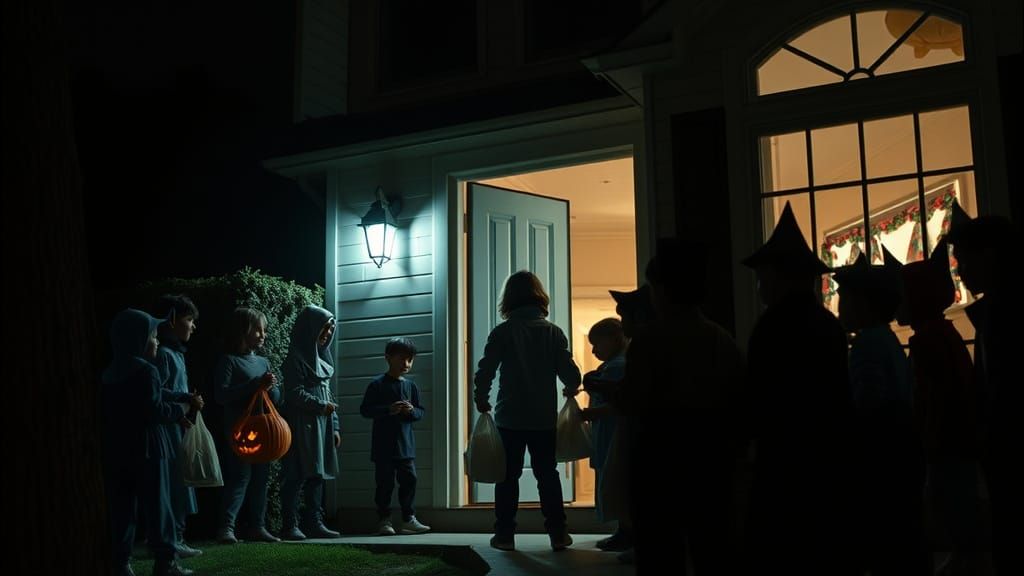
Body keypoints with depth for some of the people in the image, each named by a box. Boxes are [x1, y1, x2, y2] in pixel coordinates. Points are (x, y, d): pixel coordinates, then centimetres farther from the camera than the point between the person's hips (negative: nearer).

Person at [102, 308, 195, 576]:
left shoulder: (109, 373, 13)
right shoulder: (146, 371, -13)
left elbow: (109, 412, 18)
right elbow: (153, 410, -20)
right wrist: (179, 411, -3)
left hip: (115, 448, 7)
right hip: (145, 447, -7)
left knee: (121, 507, 8)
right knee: (157, 504, 0)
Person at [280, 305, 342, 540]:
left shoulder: (322, 356, 17)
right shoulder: (297, 357, -7)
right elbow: (295, 393, -14)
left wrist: (335, 426, 14)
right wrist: (321, 406, -8)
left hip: (322, 426, 8)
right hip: (302, 425, -8)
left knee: (317, 476, 7)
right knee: (297, 476, -6)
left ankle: (314, 523, 11)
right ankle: (290, 525, -2)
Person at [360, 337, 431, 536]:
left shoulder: (411, 386, 10)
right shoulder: (377, 385, -3)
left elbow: (421, 413, 13)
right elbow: (365, 410, -7)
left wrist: (412, 410, -10)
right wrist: (388, 410, -18)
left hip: (405, 445, 4)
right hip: (383, 445, -4)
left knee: (409, 480, 3)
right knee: (385, 483, 0)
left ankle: (409, 519, 11)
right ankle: (384, 520, 10)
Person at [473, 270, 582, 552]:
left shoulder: (502, 332, -6)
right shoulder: (553, 332, -2)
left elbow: (484, 372, -9)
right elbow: (570, 373, -5)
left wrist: (481, 400, 7)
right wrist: (571, 389, 17)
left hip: (510, 418, -1)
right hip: (544, 417, 1)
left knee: (508, 476, 8)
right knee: (547, 474, 11)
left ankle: (505, 534, 10)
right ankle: (558, 533, 11)